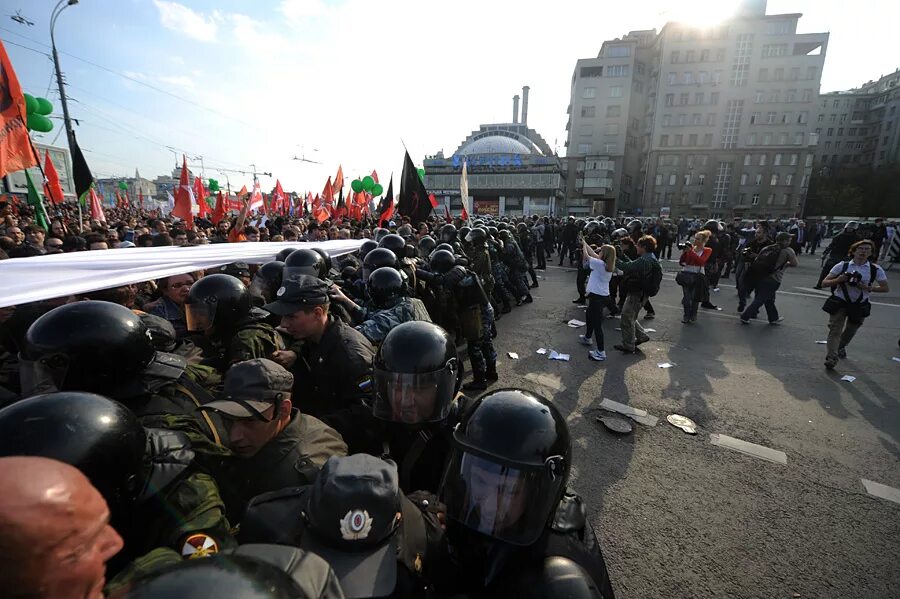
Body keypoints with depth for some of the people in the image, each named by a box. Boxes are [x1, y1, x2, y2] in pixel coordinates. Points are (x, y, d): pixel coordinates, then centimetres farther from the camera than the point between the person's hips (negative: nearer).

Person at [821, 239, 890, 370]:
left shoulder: (876, 270, -2)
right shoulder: (842, 266, -5)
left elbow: (885, 288, 1)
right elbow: (824, 283, -3)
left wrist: (867, 287, -16)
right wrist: (838, 280, -22)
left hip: (859, 306, 2)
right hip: (839, 303, -2)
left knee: (850, 331, 18)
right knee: (835, 329, -12)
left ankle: (841, 346, 47)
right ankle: (831, 358, -17)